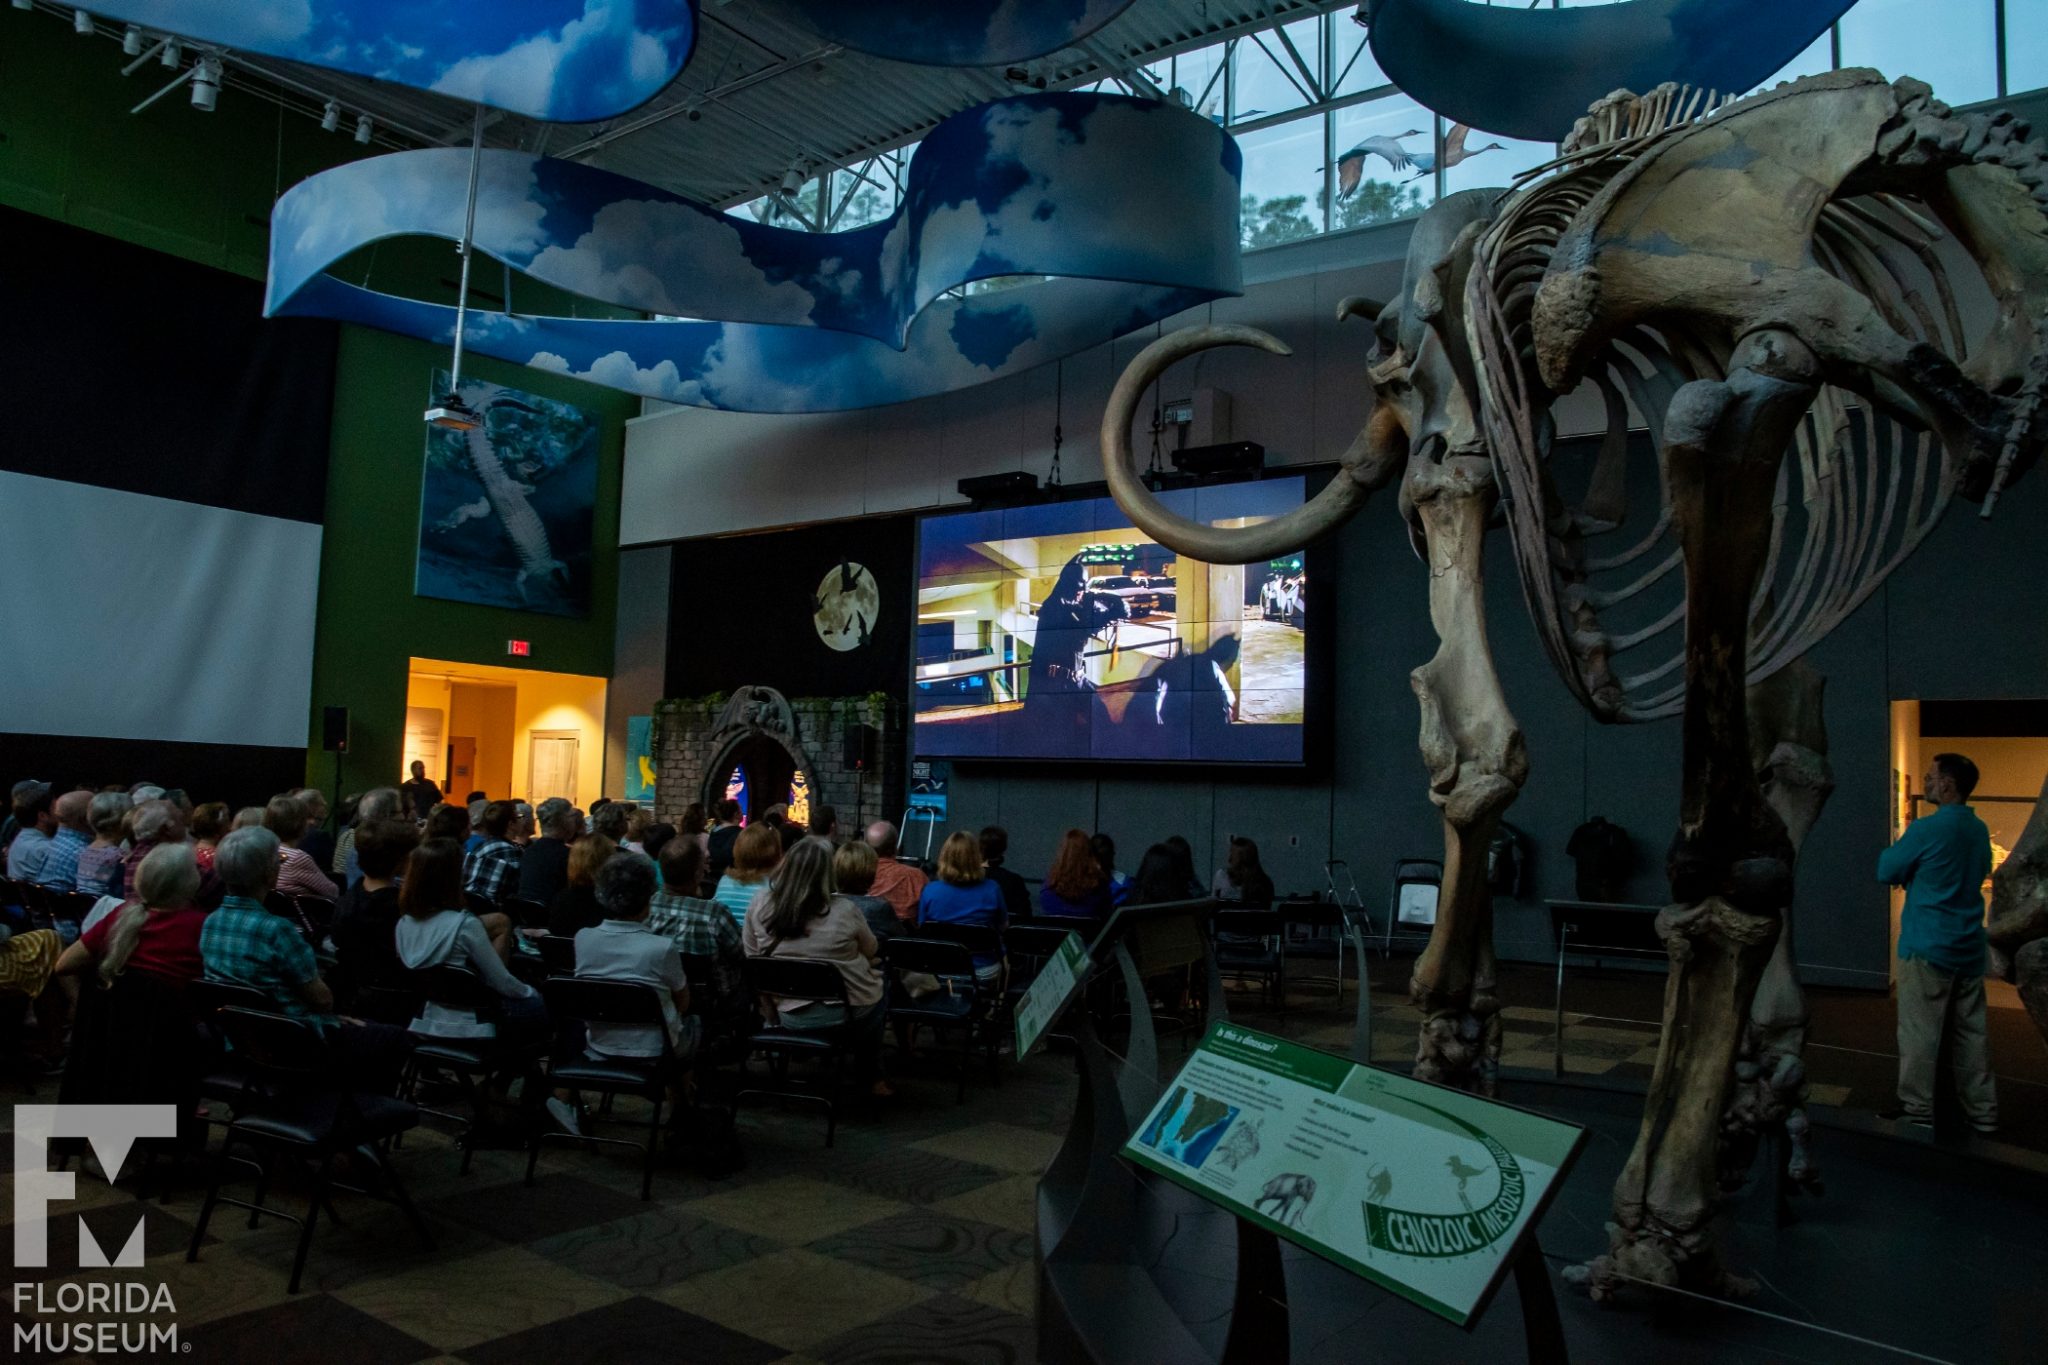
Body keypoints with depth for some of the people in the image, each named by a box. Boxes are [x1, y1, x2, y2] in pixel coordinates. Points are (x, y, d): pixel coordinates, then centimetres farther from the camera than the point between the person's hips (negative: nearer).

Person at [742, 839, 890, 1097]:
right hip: (847, 1012, -3)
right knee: (878, 981, 30)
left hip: (789, 1015, 3)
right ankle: (871, 1078, 37)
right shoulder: (844, 910, -17)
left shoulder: (760, 905, -11)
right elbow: (871, 952, 1)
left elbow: (751, 956, 3)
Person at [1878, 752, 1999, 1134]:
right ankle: (1982, 1112, 18)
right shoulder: (1979, 830, 7)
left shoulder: (1927, 829, -16)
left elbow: (1886, 871, -7)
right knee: (1969, 1031, 12)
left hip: (1928, 947, -7)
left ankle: (1917, 1109, 5)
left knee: (1919, 1032, 0)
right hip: (1969, 948, 7)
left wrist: (1896, 854, 12)